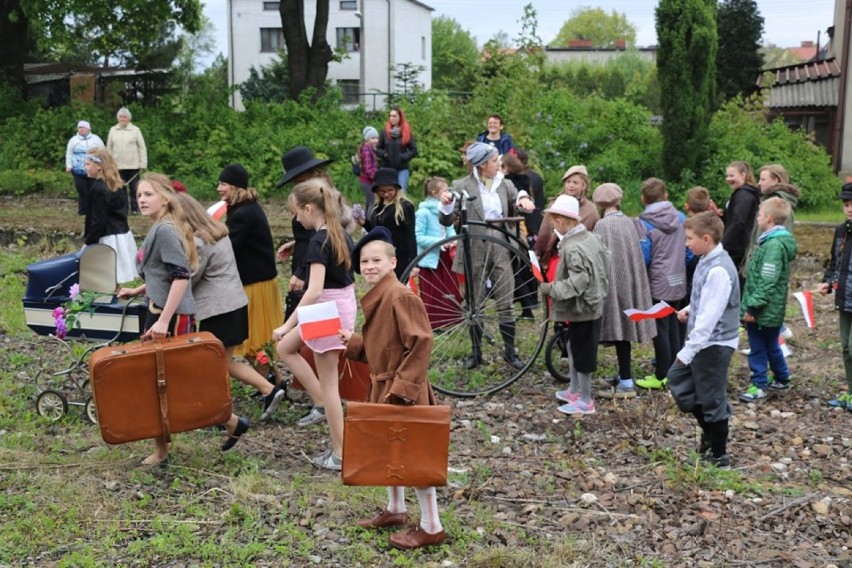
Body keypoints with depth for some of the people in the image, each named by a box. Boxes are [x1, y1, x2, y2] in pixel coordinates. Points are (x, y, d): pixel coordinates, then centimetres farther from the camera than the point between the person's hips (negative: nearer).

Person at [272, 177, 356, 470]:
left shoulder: (318, 242, -20)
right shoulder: (341, 234, 7)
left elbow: (315, 291, -27)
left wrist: (287, 325, -25)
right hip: (345, 307, 9)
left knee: (328, 383, 2)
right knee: (285, 347, 22)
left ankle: (340, 454, 10)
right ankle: (321, 403, 20)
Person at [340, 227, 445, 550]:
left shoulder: (400, 296, -20)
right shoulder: (374, 297, 9)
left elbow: (421, 343, -23)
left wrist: (403, 386, -24)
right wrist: (351, 342, 5)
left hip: (403, 390, -10)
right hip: (382, 385, 10)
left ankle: (431, 527, 10)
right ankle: (395, 510, 38)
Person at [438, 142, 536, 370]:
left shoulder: (505, 184, 8)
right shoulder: (462, 186, -3)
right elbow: (447, 221, -4)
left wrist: (523, 198, -11)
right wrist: (446, 205, -25)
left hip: (501, 250, 3)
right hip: (475, 251, -2)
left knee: (506, 304, 2)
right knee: (475, 305, 8)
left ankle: (510, 351, 15)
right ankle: (476, 352, 20)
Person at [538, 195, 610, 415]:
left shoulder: (572, 248, -25)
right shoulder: (591, 237, 2)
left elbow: (575, 284, -29)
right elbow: (603, 267, 11)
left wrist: (549, 288, -18)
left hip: (582, 309, -9)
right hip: (593, 303, 9)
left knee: (582, 353, 4)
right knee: (573, 347, 23)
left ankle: (585, 401, 17)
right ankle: (575, 390, 36)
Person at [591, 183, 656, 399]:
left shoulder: (602, 225, -12)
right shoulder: (628, 222, 6)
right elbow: (635, 254, 11)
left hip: (614, 282, -7)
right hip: (631, 282, 7)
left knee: (619, 330, -5)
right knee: (625, 327, 15)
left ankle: (626, 383, -4)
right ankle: (624, 375, 25)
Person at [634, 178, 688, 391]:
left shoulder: (643, 223, -15)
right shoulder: (681, 218, 1)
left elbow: (643, 257, -13)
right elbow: (690, 250, 6)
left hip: (657, 284, -5)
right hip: (678, 283, 6)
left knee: (660, 329, 2)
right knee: (674, 327, 15)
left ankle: (662, 377, 8)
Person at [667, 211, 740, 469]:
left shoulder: (718, 269, -24)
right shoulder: (707, 262, 5)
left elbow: (710, 316, -27)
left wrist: (688, 351, -23)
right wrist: (689, 310, 1)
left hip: (714, 344, -10)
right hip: (703, 341, 10)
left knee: (712, 400, 3)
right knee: (678, 380, 19)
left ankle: (719, 456, 20)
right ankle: (710, 434, 32)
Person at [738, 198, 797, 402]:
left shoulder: (774, 245, -21)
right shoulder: (776, 240, 11)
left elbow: (767, 282, -25)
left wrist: (752, 307, -22)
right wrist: (751, 305, 18)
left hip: (764, 310, -10)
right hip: (772, 309, 10)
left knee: (758, 347, 1)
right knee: (771, 345, 21)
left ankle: (759, 385, 10)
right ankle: (782, 379, 34)